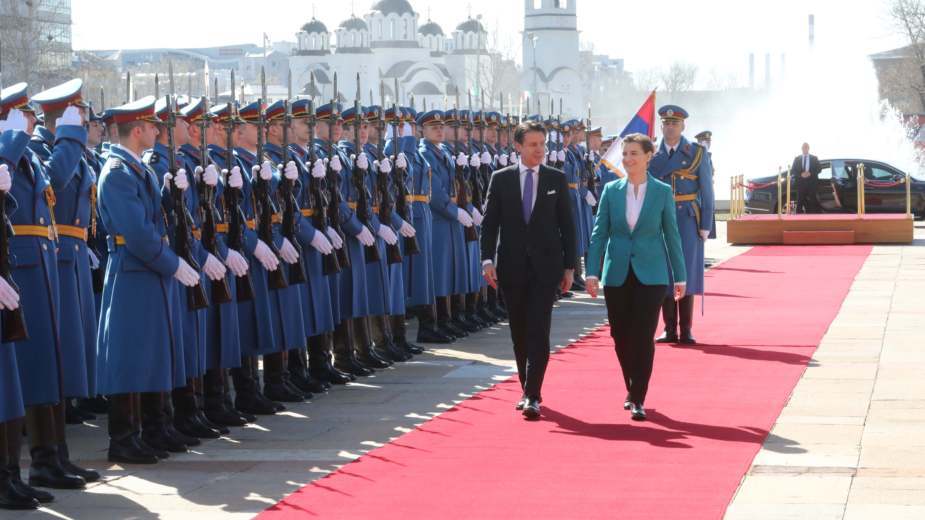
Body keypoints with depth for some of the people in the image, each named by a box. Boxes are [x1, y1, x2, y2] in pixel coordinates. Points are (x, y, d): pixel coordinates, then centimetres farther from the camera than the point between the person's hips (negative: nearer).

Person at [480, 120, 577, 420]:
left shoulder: (557, 179, 4)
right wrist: (488, 260, -9)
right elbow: (489, 222, 2)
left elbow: (567, 224, 5)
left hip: (546, 265, -1)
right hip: (512, 265, 1)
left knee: (539, 331, -9)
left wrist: (570, 266, 1)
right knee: (519, 331, 9)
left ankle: (532, 397, -12)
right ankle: (527, 389, 23)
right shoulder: (501, 179, 3)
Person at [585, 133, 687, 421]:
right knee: (621, 336, 8)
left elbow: (672, 235, 3)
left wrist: (680, 276, 3)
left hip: (650, 274, -2)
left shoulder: (663, 192, 0)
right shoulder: (611, 190, 4)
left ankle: (638, 399, -3)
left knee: (643, 337, -8)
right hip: (617, 274, 2)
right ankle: (632, 389, 28)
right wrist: (592, 272, -5)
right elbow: (599, 233, 4)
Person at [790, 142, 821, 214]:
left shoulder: (814, 158, 11)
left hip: (811, 182, -1)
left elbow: (819, 169, 5)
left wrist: (810, 173, -11)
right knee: (800, 200, -5)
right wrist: (801, 174, -11)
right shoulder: (797, 159, 12)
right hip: (800, 182, 1)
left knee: (812, 200, -7)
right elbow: (793, 170, 7)